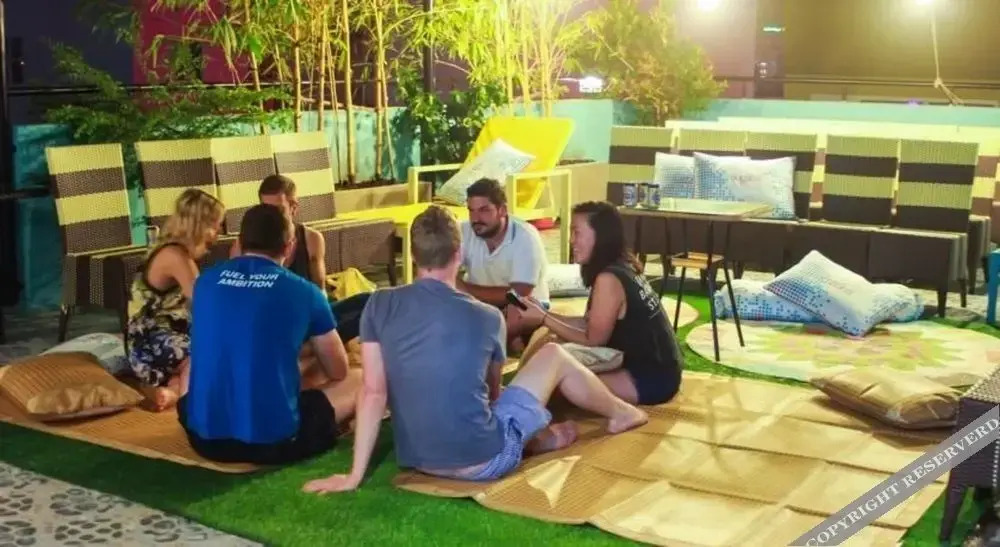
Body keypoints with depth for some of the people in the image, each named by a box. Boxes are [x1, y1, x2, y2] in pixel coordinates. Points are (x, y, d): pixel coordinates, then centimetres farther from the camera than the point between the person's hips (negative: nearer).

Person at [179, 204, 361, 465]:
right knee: (359, 379, 15)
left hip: (205, 438, 4)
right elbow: (338, 372, 7)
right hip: (276, 441, -4)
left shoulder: (205, 281, 4)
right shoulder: (304, 291, -6)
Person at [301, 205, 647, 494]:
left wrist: (354, 476, -5)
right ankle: (620, 414, 40)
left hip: (417, 462, 3)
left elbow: (372, 392, -11)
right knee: (554, 355, 18)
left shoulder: (380, 306, -7)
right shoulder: (488, 317, -8)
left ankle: (539, 436, 41)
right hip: (484, 462, -3)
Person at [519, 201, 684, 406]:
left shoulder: (608, 279, -21)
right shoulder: (623, 267, 7)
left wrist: (542, 318, -10)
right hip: (658, 368, 10)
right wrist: (544, 313, 3)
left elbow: (593, 340, -15)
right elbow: (591, 324, 11)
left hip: (652, 378, -10)